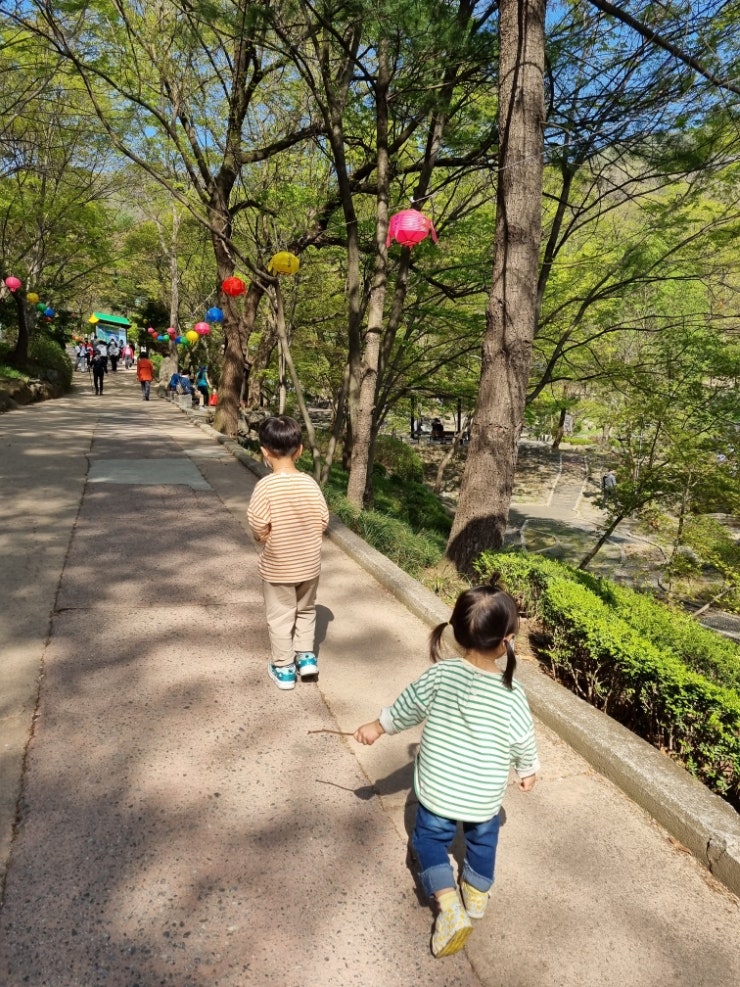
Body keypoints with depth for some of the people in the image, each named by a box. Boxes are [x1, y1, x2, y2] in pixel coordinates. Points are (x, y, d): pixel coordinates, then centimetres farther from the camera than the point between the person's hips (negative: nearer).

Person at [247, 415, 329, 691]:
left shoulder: (266, 486, -20)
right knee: (306, 610, 26)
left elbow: (259, 533, -19)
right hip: (309, 564, 3)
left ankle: (283, 669, 25)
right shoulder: (310, 483, -10)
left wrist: (266, 538, 3)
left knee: (280, 617, 13)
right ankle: (306, 656, 29)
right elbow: (323, 523, -3)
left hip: (277, 567, -3)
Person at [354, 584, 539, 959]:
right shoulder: (512, 695, -21)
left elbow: (407, 707, -7)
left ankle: (450, 909, 8)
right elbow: (523, 742, -7)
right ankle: (476, 896, 46)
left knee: (430, 838, 22)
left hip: (438, 788, 0)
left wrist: (377, 726, 12)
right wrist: (528, 771, 15)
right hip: (485, 796, 0)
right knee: (482, 840, 29)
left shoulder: (440, 674, -20)